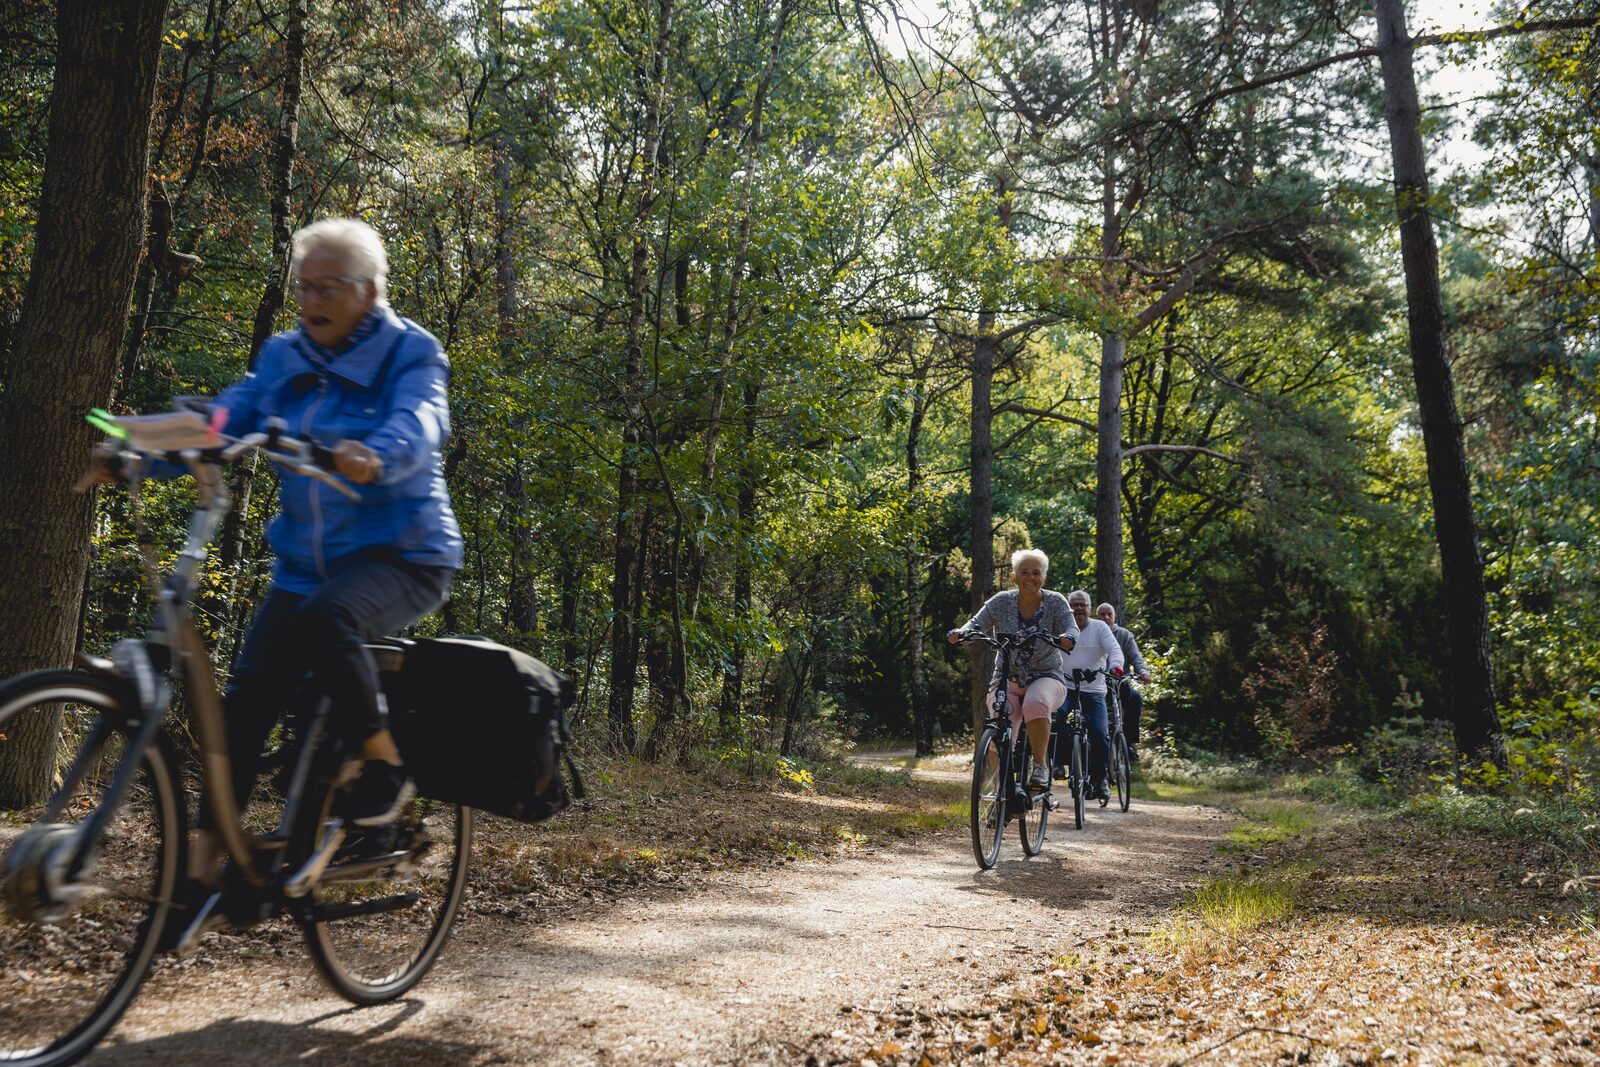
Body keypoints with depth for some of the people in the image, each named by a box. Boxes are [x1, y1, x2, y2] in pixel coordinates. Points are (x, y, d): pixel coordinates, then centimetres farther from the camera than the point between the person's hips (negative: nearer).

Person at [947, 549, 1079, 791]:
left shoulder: (1055, 602, -1)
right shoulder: (1002, 601, 0)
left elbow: (1071, 628, -14)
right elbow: (977, 623, -10)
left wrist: (1067, 638, -38)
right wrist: (960, 632, -33)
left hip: (1046, 677, -1)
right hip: (1007, 680, 1)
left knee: (1036, 703, -36)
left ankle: (1041, 765, -21)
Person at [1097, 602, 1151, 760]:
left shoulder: (1125, 635, 15)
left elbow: (1135, 657, 3)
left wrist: (1143, 671, -19)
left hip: (1121, 683, 1)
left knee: (1135, 697, -31)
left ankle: (1130, 742, -22)